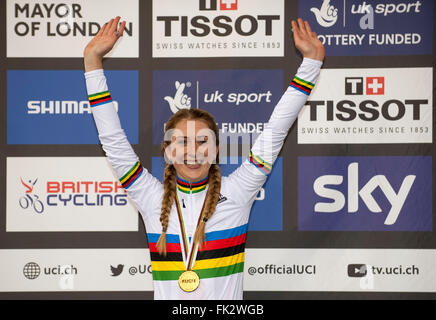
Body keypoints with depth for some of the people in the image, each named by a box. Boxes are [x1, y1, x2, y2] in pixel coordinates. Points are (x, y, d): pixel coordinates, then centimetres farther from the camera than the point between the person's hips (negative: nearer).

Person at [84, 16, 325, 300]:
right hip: (168, 298, 1)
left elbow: (274, 133, 8)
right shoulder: (153, 199, 9)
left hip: (226, 300, -1)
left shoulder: (235, 193, 6)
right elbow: (113, 140, 7)